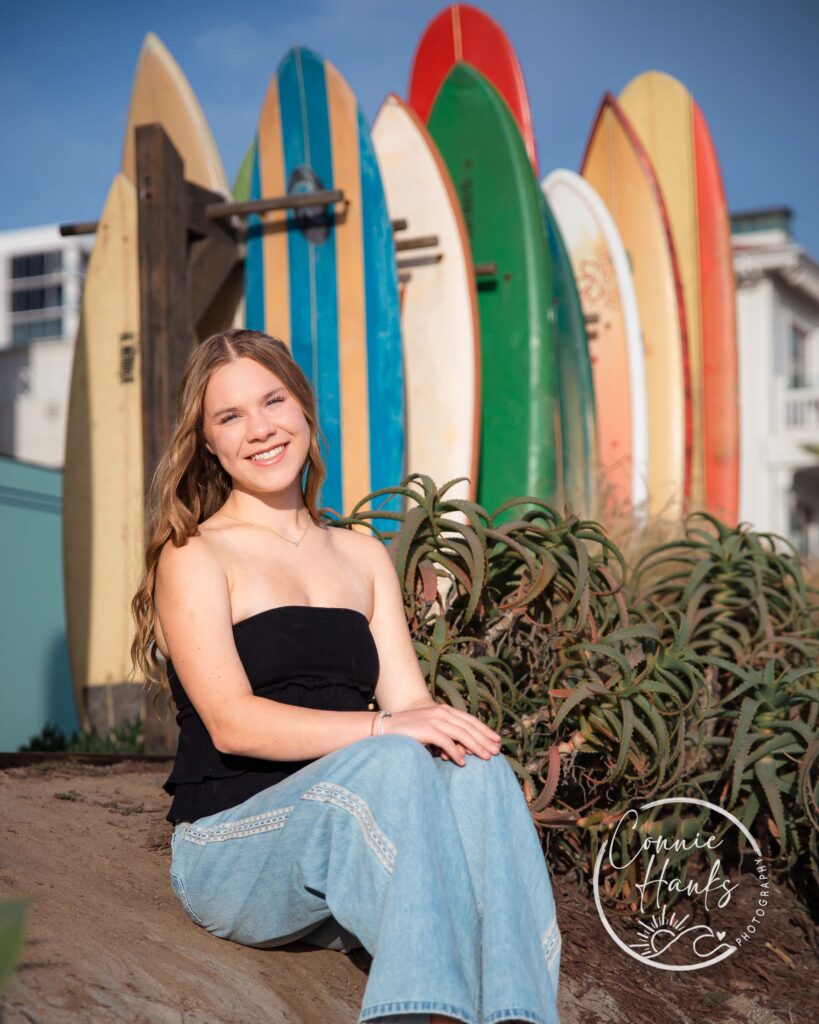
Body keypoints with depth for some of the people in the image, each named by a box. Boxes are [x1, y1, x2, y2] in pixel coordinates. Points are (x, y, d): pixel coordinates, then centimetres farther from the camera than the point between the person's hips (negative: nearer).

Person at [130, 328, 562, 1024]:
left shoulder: (363, 555, 20)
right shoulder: (194, 556, 2)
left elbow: (409, 698, 9)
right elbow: (232, 722, -12)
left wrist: (454, 730, -16)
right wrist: (384, 728, -25)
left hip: (354, 844, 5)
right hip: (232, 850, -4)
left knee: (477, 770, -28)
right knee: (392, 763, -34)